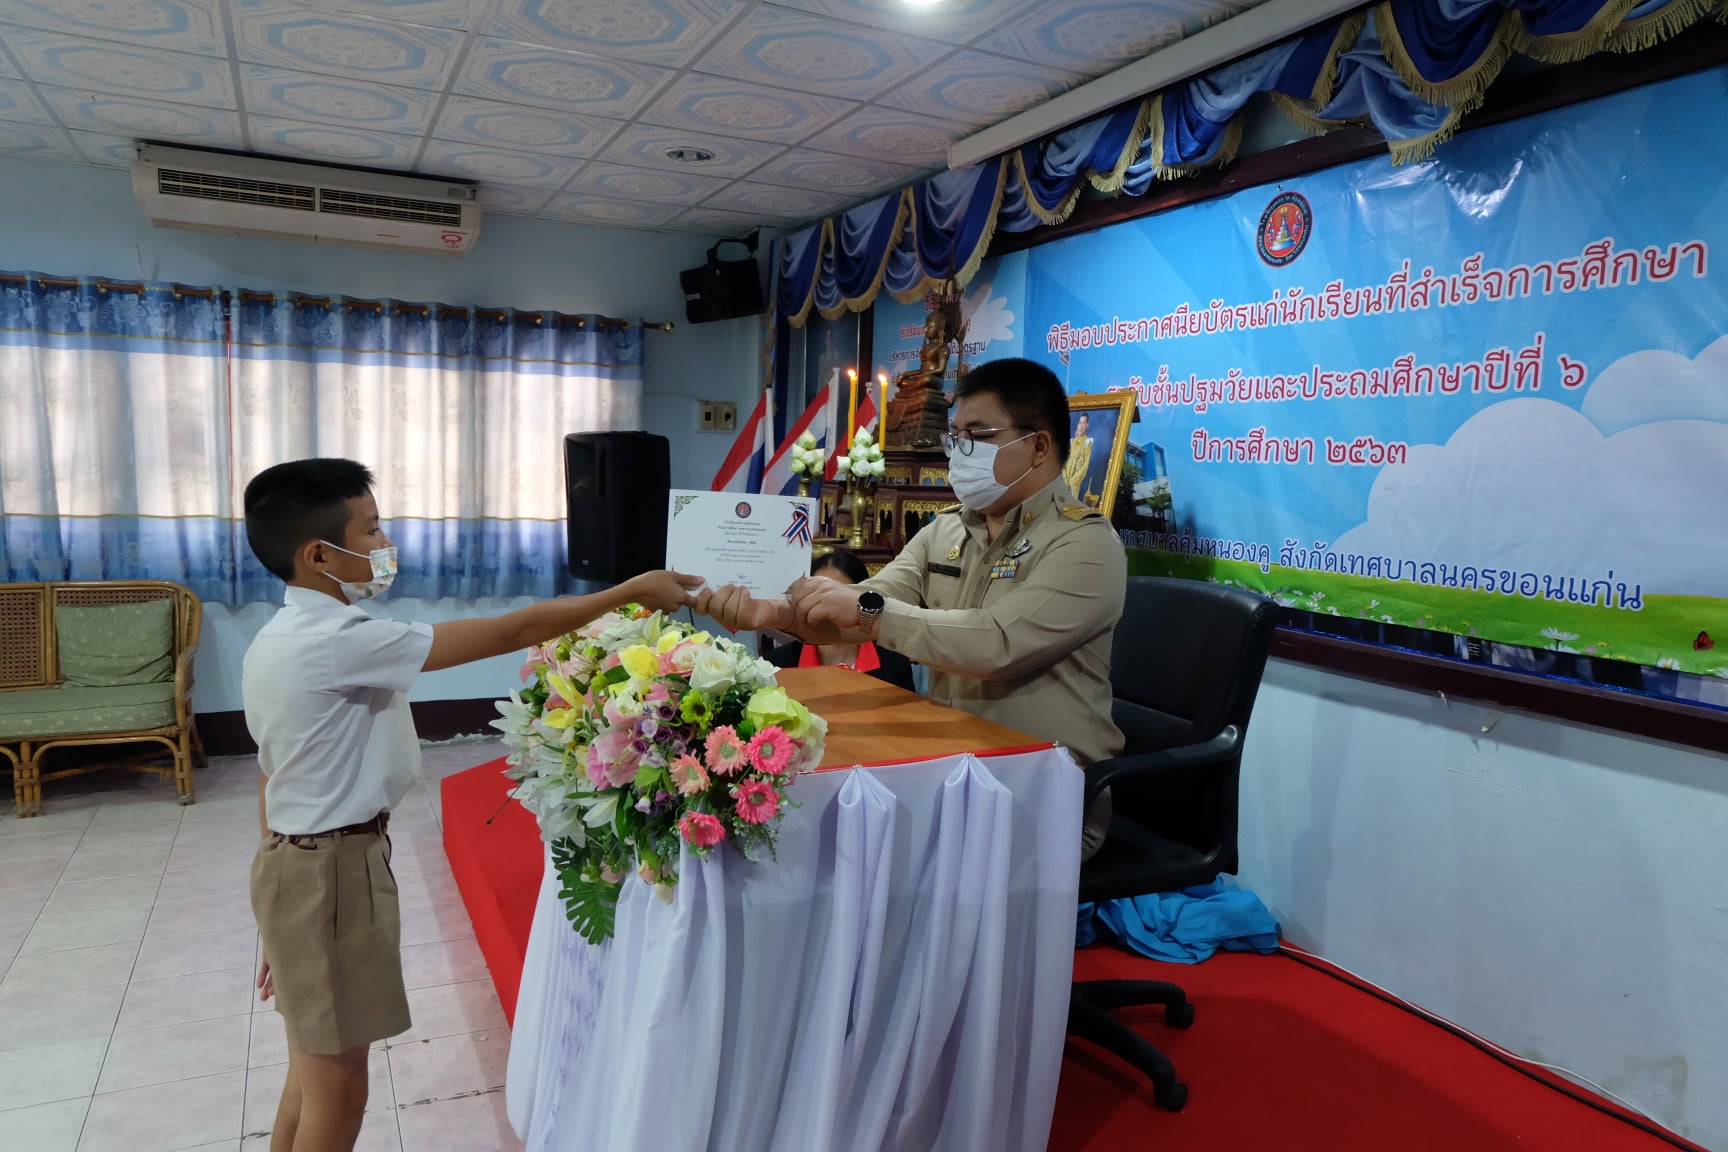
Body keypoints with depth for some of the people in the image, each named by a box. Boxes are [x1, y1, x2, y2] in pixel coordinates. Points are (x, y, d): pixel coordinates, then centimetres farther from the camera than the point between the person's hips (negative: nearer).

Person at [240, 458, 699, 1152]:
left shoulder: (279, 640, 6)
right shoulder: (340, 640, -24)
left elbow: (271, 776, 11)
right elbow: (510, 633, -24)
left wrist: (282, 908, 19)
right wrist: (635, 590, -15)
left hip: (300, 862, 10)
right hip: (333, 872, -10)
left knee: (312, 1077, 22)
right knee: (337, 1092, 7)